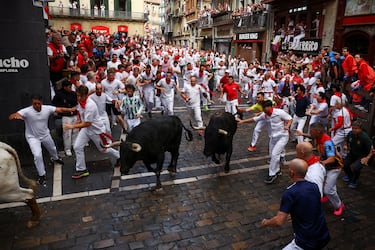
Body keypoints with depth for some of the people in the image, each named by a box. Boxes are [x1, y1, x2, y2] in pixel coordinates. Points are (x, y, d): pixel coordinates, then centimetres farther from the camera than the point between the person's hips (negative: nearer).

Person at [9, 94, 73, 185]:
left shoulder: (47, 108, -21)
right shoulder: (26, 111, -30)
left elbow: (60, 109, -17)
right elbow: (10, 117, -37)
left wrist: (71, 109, -31)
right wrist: (16, 116, -59)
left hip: (45, 135, 4)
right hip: (32, 137, -4)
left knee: (52, 148, 27)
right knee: (38, 155, -19)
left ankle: (55, 158, 64)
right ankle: (42, 175, 2)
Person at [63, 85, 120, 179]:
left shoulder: (90, 106, -32)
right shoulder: (80, 101, -6)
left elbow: (87, 123, -29)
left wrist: (72, 126, -29)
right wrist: (80, 125, 17)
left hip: (97, 130, -7)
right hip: (85, 129, 7)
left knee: (103, 149, 11)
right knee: (77, 147, -2)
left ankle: (119, 156, 39)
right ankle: (81, 170, 11)